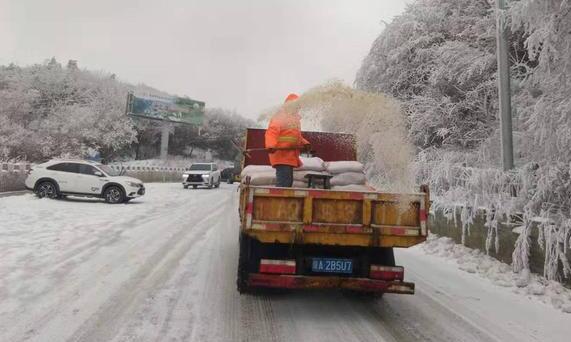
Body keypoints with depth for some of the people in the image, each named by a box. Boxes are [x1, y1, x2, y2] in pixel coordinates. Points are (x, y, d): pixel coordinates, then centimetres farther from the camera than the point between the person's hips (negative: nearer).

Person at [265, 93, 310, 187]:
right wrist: (270, 146, -35)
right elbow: (271, 132, -17)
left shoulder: (294, 119, 25)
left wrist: (305, 143, 9)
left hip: (290, 156, 10)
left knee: (289, 181, 13)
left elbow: (297, 136, 30)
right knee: (283, 182, -17)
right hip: (281, 155, -10)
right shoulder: (279, 117, -5)